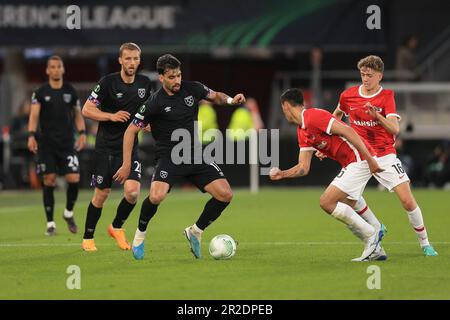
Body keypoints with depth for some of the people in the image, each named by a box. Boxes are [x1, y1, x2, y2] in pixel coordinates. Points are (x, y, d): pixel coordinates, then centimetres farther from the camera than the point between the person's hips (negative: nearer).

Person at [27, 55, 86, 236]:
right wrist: (31, 135, -25)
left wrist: (82, 133, 1)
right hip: (46, 144, -1)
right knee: (49, 181, -3)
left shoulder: (70, 91, 8)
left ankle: (69, 213, 18)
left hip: (67, 143, 2)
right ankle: (50, 223, 6)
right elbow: (34, 115, -10)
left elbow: (77, 114, 15)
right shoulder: (40, 92, 0)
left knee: (74, 179, -9)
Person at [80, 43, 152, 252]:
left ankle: (117, 227, 13)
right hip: (106, 146, -3)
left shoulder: (145, 84, 3)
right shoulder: (108, 82, -10)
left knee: (132, 191, -14)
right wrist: (111, 116, -21)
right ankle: (88, 238, 19)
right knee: (101, 194, 1)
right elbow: (86, 110, -9)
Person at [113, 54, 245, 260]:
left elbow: (215, 96, 18)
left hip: (195, 156, 5)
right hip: (169, 158, -5)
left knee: (225, 194, -9)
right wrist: (127, 165, -11)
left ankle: (195, 232, 13)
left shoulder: (192, 89, -2)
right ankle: (140, 235, -1)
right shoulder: (155, 103, -14)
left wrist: (230, 100, -5)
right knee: (156, 196, -30)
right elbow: (131, 131, -8)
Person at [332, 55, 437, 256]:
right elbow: (337, 115, 23)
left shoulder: (387, 96, -5)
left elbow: (395, 129, -16)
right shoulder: (348, 95, 1)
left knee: (407, 200, -9)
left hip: (385, 155, -2)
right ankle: (376, 227, 2)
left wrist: (377, 116, -32)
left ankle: (424, 243, 8)